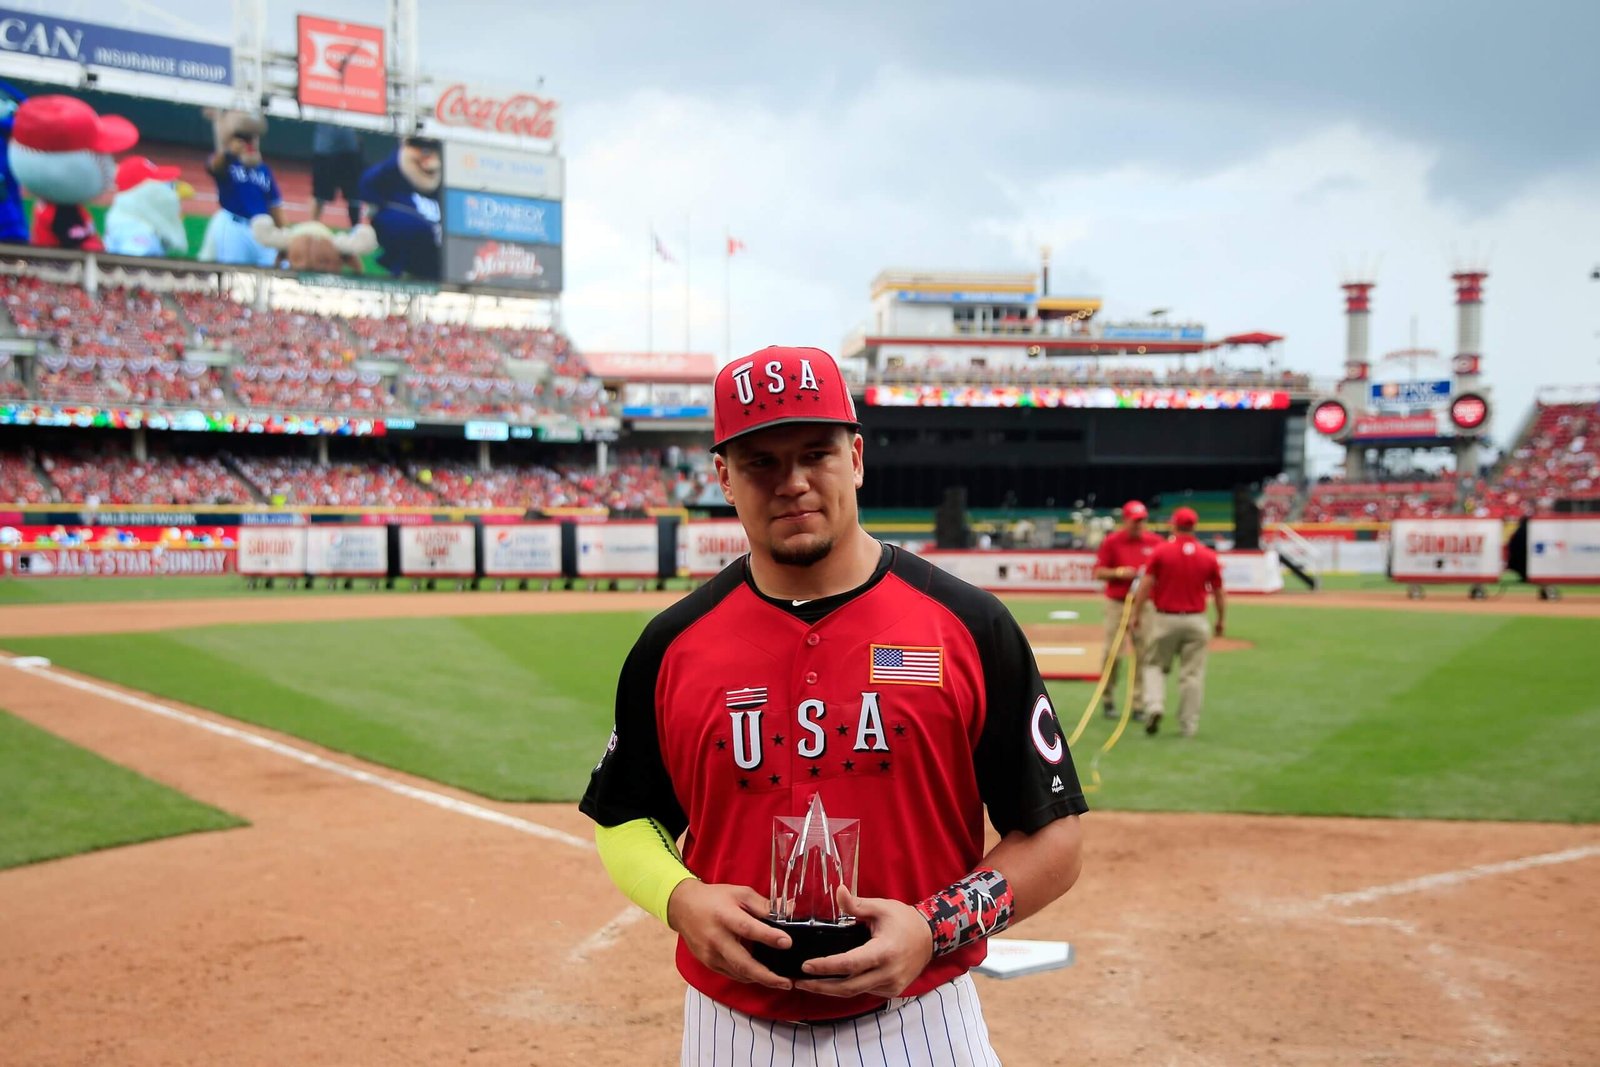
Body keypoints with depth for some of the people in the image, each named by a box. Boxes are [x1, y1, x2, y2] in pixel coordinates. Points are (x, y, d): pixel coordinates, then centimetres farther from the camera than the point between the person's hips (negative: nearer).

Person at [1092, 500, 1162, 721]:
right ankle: (1108, 701, 16)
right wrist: (1119, 572, -17)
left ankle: (1138, 705, 6)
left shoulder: (1155, 542, 5)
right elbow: (1098, 573, 0)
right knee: (1112, 653, -3)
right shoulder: (1111, 541, -2)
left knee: (1142, 655, -1)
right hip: (1117, 604, -2)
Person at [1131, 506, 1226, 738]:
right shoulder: (1209, 556, 0)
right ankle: (1189, 725, 9)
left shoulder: (1161, 551, -6)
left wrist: (1137, 614, 3)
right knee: (1192, 673, 6)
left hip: (1165, 619, -1)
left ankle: (1154, 706, -8)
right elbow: (1219, 593, 5)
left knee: (1155, 665, 14)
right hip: (1196, 621, 1)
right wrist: (1220, 621, 18)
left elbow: (1146, 585, -7)